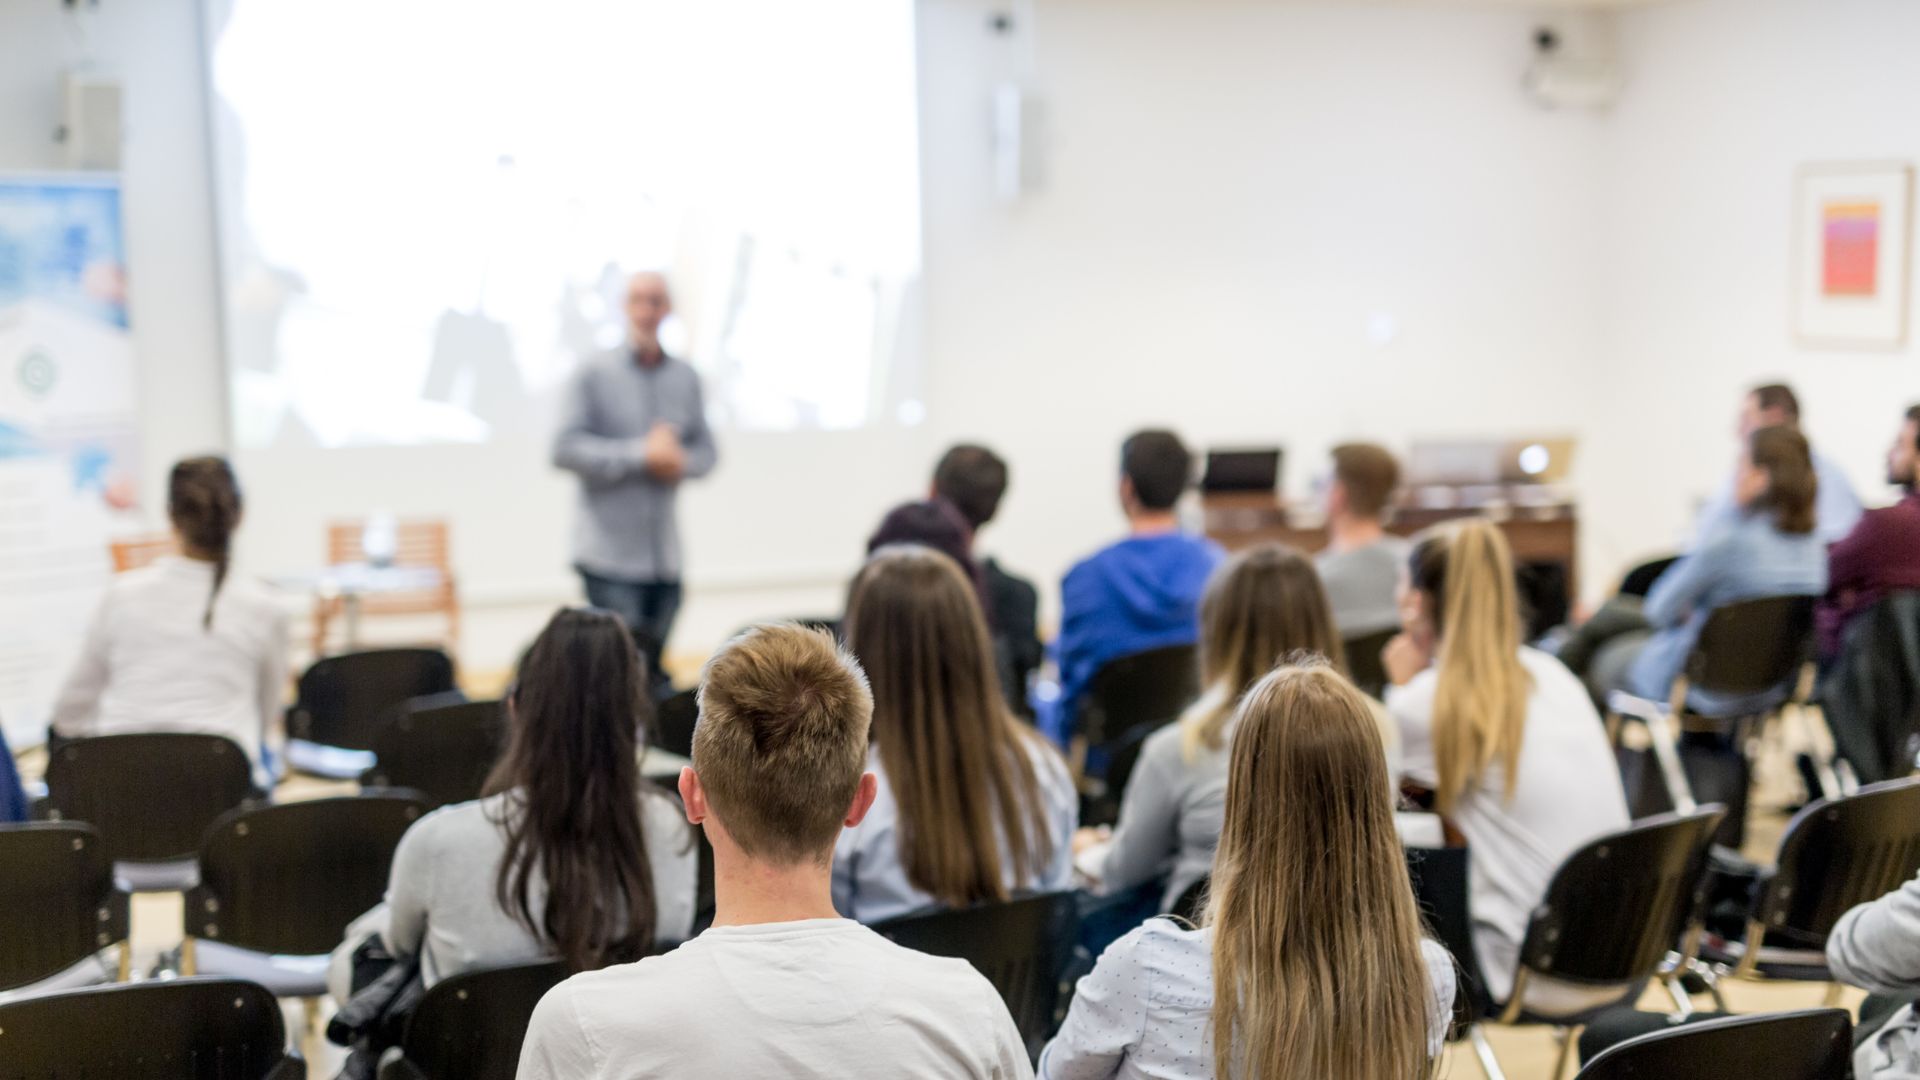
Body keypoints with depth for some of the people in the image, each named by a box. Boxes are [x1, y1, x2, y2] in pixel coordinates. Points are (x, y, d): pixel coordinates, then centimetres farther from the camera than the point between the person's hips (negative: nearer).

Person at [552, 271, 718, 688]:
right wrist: (641, 455, -16)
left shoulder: (685, 378, 10)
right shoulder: (594, 373, -2)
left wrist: (680, 462, -8)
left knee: (653, 670, 8)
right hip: (609, 553, -4)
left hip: (664, 556, 5)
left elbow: (706, 450, 15)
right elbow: (566, 449, -10)